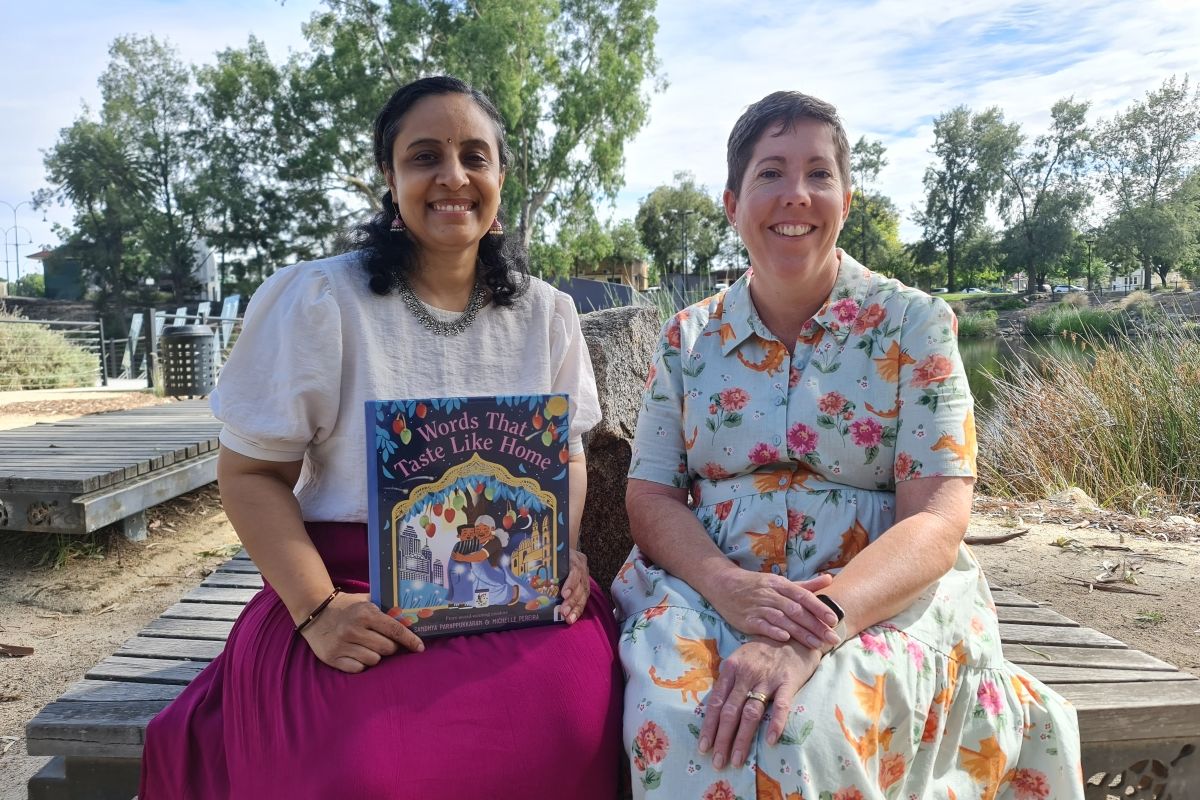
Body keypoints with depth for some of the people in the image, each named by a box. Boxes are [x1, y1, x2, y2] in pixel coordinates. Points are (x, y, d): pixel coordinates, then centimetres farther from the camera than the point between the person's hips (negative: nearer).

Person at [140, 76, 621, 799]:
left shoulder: (546, 316, 7)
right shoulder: (317, 300, -4)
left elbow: (566, 457, 13)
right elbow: (249, 473, -3)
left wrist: (564, 551, -8)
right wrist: (316, 609, -16)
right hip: (353, 593, -2)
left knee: (574, 721, -25)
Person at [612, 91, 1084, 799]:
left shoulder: (914, 325, 0)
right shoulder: (687, 339, 8)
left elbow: (937, 521, -10)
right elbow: (651, 495, 3)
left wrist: (816, 630, -26)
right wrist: (726, 585, -18)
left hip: (882, 601, -2)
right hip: (708, 591, 2)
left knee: (808, 731, -33)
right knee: (671, 715, -29)